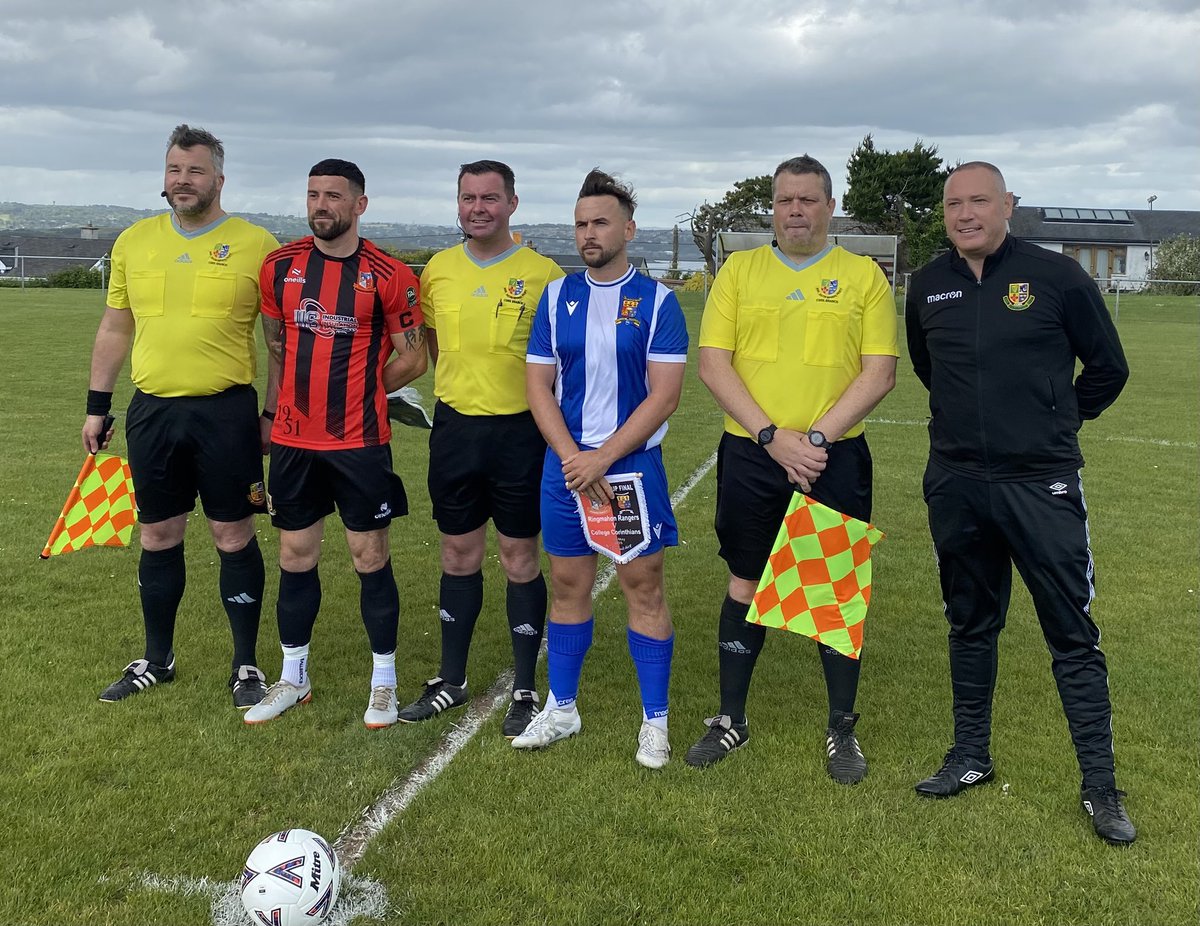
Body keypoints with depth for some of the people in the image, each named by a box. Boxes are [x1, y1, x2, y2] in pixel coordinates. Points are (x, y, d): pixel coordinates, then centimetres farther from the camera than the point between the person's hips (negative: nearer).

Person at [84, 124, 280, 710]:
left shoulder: (255, 244, -4)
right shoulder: (134, 241, 8)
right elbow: (115, 329, 15)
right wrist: (97, 407, 13)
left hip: (227, 413, -4)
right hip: (152, 412, 4)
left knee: (233, 537, 3)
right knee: (158, 537, 12)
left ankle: (246, 666, 16)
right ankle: (157, 660, 28)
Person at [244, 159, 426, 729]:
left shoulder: (388, 275, -6)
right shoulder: (279, 267, 5)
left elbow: (412, 357, 1)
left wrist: (360, 392, 3)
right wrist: (291, 404, 14)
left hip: (360, 441, -3)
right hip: (293, 440, 4)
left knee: (371, 558, 4)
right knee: (295, 557, 12)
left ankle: (384, 680, 19)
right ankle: (293, 678, 26)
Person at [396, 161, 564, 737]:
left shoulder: (543, 273, -7)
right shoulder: (437, 270, 5)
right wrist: (464, 384, 10)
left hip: (520, 430, -4)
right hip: (454, 427, 4)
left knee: (520, 556, 5)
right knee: (459, 553, 13)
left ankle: (525, 689, 18)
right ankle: (451, 679, 27)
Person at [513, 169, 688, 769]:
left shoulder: (657, 301, -4)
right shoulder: (556, 297, 6)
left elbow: (664, 395, -9)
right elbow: (538, 385, 3)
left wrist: (602, 457, -15)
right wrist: (573, 458, -9)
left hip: (633, 463, -3)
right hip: (566, 464, 3)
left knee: (643, 586, 3)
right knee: (568, 584, 11)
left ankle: (654, 721, 15)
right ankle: (560, 708, 25)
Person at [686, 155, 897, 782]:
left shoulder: (864, 276, 3)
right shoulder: (739, 270, 6)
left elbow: (880, 372, -4)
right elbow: (712, 363, -2)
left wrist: (817, 436, -15)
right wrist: (772, 436, -13)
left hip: (835, 459, -1)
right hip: (750, 455, 1)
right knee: (745, 584, 10)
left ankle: (842, 730, 20)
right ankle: (731, 719, 24)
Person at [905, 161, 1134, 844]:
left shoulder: (1057, 277, -7)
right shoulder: (928, 287, 5)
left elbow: (1108, 369, 5)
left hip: (1042, 486, -4)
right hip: (955, 484, 4)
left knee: (1073, 634, 1)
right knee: (971, 625, 15)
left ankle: (1101, 785, 11)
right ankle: (972, 757, 30)